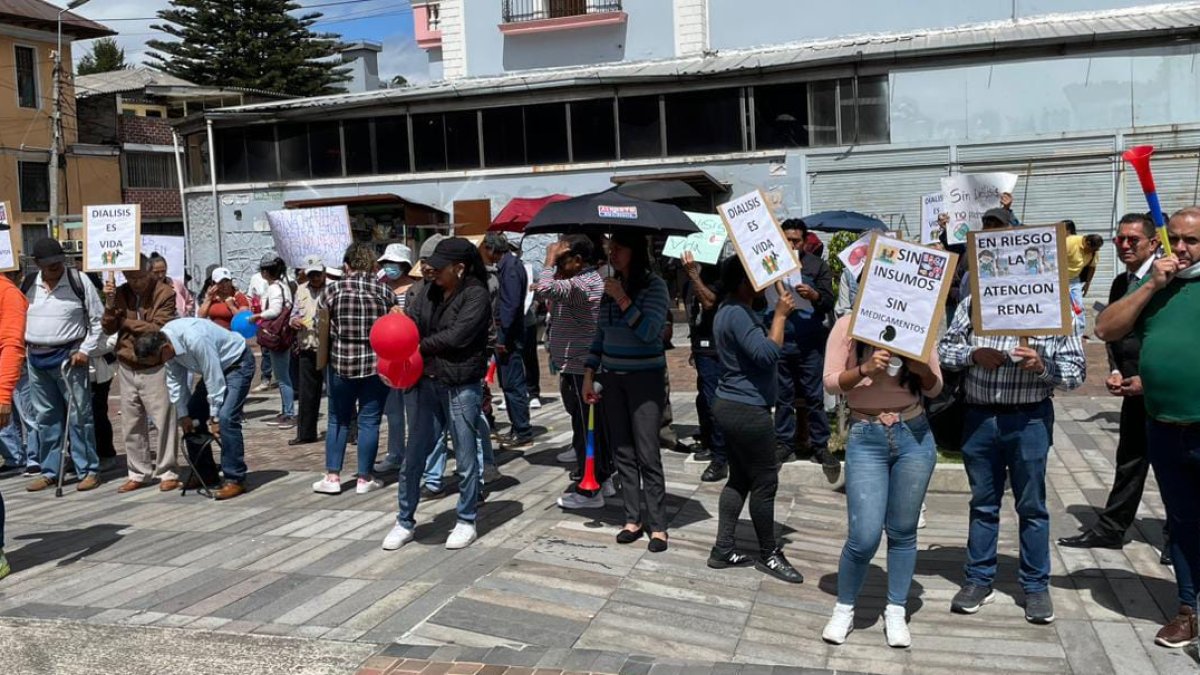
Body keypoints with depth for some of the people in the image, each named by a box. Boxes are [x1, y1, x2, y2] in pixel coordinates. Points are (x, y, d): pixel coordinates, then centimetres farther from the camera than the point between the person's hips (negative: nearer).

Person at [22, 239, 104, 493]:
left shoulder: (79, 281, -6)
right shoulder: (28, 284, 8)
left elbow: (98, 319, -4)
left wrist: (86, 350, -10)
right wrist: (22, 347, 10)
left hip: (69, 357, -5)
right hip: (36, 359, 5)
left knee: (79, 415, -3)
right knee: (45, 417, 12)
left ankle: (88, 470, 3)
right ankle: (49, 471, 21)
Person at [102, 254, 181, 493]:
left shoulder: (165, 294, -10)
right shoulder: (121, 293, 5)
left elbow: (158, 329, -17)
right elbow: (108, 329, 2)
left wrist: (126, 320, -8)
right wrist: (110, 303, -13)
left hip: (154, 368, -5)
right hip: (126, 368, 5)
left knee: (163, 421, -1)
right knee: (132, 424, 11)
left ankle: (168, 472, 9)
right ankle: (139, 473, 21)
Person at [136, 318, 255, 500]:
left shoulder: (195, 340, -38)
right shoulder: (165, 342, -13)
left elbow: (214, 380, -30)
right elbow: (175, 380, -2)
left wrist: (215, 417, -21)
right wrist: (183, 415, -1)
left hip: (236, 362, -9)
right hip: (212, 367, 9)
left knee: (226, 418, -22)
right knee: (193, 415, 6)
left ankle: (234, 480, -14)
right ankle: (205, 472, 21)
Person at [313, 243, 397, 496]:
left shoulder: (333, 290, -3)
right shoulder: (385, 292, -1)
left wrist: (323, 358, 17)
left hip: (341, 364, 0)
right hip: (376, 364, 0)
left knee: (338, 420, 12)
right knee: (369, 421, 6)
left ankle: (332, 477, 14)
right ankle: (364, 478, 11)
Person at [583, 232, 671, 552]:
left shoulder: (654, 285, -9)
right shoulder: (611, 285, 9)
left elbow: (649, 331, -20)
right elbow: (600, 334, 14)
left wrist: (623, 300, -21)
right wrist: (589, 375, 10)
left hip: (645, 378, -6)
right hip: (613, 378, 6)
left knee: (647, 454, -7)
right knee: (622, 452, 7)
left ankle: (657, 526, 0)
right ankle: (633, 519, 14)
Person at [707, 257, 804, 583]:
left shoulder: (733, 311, 14)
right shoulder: (738, 314, -20)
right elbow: (767, 354, -29)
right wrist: (780, 314, -20)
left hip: (732, 406, 11)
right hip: (747, 410, -11)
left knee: (739, 479, 15)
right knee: (764, 482, 1)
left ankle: (723, 551, 19)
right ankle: (769, 554, 15)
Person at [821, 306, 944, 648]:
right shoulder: (848, 326, -4)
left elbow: (935, 388, 5)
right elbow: (830, 382, -7)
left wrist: (921, 369, -17)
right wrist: (865, 369, -24)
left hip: (915, 435, 2)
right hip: (866, 438, -2)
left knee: (903, 531, 9)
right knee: (864, 537, -6)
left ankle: (896, 613, 24)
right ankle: (844, 609, 17)